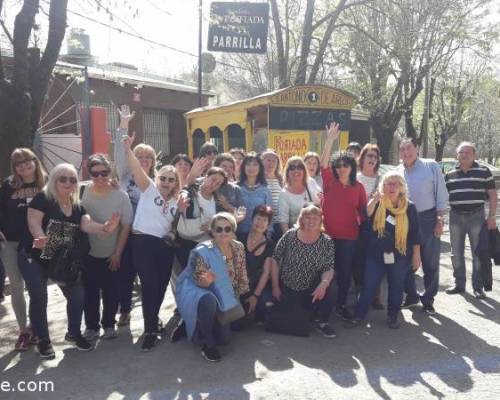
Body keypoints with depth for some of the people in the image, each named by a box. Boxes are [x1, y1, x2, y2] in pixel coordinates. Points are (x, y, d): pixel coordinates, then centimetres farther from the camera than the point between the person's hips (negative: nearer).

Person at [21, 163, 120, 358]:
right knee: (39, 298, 0)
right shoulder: (42, 199, -14)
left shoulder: (77, 206, 0)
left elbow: (87, 224, -16)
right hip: (35, 258, -4)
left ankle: (74, 333, 22)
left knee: (77, 294, 2)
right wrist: (40, 237, -48)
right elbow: (34, 222, -25)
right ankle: (43, 340, 17)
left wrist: (105, 228, -38)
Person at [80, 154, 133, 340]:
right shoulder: (82, 192, -10)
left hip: (112, 255, -1)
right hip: (88, 254, 1)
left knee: (111, 292, 10)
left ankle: (109, 325, 28)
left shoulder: (120, 196, -14)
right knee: (90, 292, 11)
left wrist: (117, 253, -9)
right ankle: (91, 326, 27)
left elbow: (126, 226, -9)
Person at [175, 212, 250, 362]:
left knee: (224, 338, 0)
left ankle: (200, 327, 31)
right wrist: (206, 281, -45)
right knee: (209, 301, -41)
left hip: (222, 299, 6)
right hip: (196, 292, -6)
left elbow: (241, 276, 4)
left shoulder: (238, 248, -8)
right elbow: (200, 282, -22)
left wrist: (238, 299, 6)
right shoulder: (202, 251, -25)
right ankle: (207, 344, -17)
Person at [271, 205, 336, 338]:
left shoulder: (327, 242, -8)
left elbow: (329, 269, -10)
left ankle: (322, 323, 0)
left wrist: (324, 283, -32)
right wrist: (275, 287, -6)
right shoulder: (289, 235, -10)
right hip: (286, 288, 1)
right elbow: (275, 260, -5)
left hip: (312, 289, -1)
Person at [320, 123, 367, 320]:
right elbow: (323, 164, -15)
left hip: (349, 237, 1)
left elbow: (363, 211, 7)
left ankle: (341, 305, 26)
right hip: (328, 234, -1)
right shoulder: (329, 182, -1)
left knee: (345, 271, 10)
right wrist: (330, 140, -22)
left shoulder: (358, 187, 3)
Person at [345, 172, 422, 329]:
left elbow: (415, 234, 0)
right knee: (369, 286, 4)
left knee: (396, 287, 11)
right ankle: (359, 315, 15)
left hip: (399, 256, 0)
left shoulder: (409, 207, -4)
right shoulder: (377, 204, -2)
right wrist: (374, 200, -31)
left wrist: (416, 256, 0)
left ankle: (393, 316, 28)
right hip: (376, 254, 0)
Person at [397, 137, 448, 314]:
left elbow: (441, 193, -4)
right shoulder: (397, 172, 7)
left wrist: (440, 219, -9)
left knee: (430, 263, 3)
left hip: (428, 219, -3)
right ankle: (411, 295, 26)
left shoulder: (431, 167, -3)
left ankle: (428, 300, 17)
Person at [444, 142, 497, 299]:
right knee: (456, 253, 9)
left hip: (476, 216, -3)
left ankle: (478, 287, 11)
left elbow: (492, 194, 0)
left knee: (478, 254, 2)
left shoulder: (483, 172, -1)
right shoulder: (449, 175, 7)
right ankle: (459, 284, 20)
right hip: (456, 217, 3)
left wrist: (492, 216, -7)